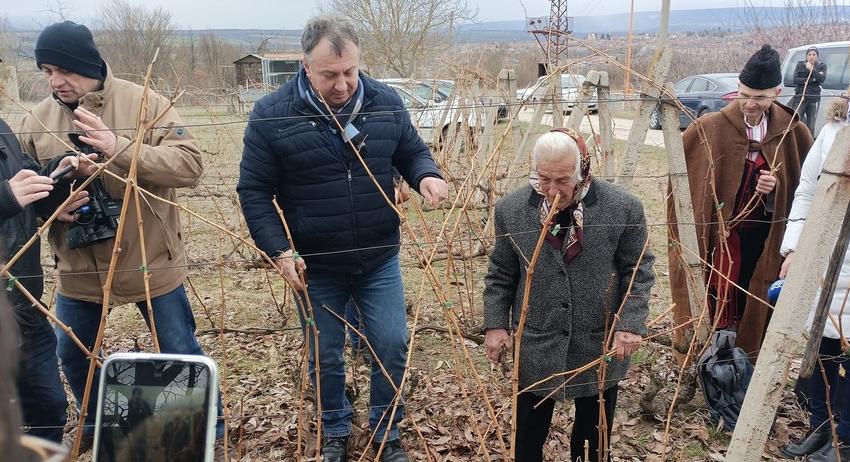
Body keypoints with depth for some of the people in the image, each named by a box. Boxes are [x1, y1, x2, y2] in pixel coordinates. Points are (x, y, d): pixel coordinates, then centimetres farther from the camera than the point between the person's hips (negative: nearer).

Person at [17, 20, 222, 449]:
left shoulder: (146, 103, -12)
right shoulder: (37, 120, 0)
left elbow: (189, 165, -22)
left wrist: (120, 148, -33)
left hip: (149, 261, -4)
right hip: (78, 266, 5)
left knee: (180, 352, 7)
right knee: (71, 354, 19)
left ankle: (208, 426, 30)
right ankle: (95, 424, 45)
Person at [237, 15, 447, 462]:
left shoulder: (386, 102, -6)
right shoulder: (272, 115, -13)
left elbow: (412, 151, 9)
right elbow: (254, 190, -7)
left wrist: (426, 175, -15)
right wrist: (279, 250, -16)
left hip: (379, 260, 2)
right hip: (315, 266, -1)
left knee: (392, 346, 7)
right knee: (325, 357, 14)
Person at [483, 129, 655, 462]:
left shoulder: (623, 208, -10)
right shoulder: (511, 210, -5)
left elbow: (638, 271, -3)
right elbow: (500, 275, 5)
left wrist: (630, 324, -12)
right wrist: (495, 324, -1)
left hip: (602, 345, 0)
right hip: (535, 349, 1)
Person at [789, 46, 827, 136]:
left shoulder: (822, 66, 8)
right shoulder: (800, 65, 7)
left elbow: (822, 78, -10)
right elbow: (795, 79, -6)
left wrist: (811, 69, -15)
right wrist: (811, 80, -11)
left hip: (814, 98, 1)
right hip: (800, 97, -1)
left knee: (811, 127, 3)